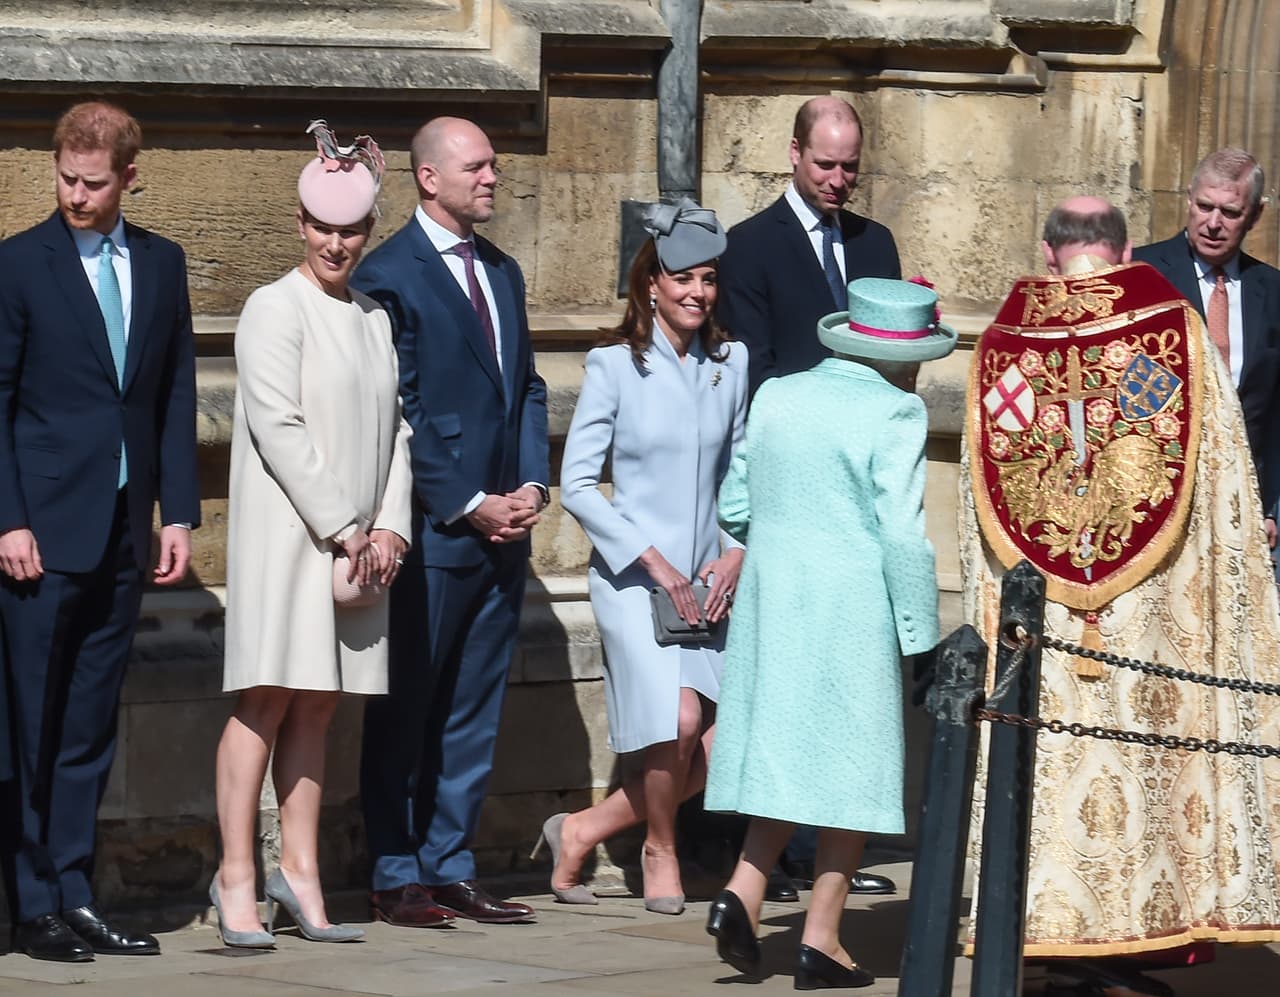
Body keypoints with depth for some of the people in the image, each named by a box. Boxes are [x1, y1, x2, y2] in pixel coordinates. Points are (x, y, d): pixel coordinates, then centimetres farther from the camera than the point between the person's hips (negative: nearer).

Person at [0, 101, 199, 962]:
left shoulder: (162, 264, 10)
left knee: (92, 727, 7)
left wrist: (179, 513, 4)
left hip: (123, 530, 4)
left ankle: (75, 896, 11)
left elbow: (177, 397, 11)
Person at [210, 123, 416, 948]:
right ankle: (236, 878, -5)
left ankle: (300, 872, 8)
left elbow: (395, 428, 14)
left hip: (359, 542, 6)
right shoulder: (276, 308, -4)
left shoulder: (375, 317, 15)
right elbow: (278, 429, -11)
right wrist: (341, 528, -12)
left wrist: (389, 526, 1)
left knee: (317, 705, 6)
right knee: (266, 699, -7)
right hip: (287, 532, -6)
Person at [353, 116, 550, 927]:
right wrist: (469, 505, -12)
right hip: (432, 527, -7)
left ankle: (451, 867, 14)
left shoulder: (502, 272, 16)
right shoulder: (389, 275, -8)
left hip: (503, 525, 7)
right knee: (407, 709, 0)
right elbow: (397, 411, -11)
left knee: (475, 709, 9)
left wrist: (532, 484, 1)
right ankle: (398, 875, 6)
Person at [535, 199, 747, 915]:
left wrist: (736, 553, 0)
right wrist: (655, 562, -11)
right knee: (678, 721, -22)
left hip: (708, 580, 5)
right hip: (632, 574, -5)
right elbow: (577, 483, -6)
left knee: (718, 755, -6)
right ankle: (660, 851, 8)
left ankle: (584, 830, 16)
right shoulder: (616, 365, -4)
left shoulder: (730, 364, 8)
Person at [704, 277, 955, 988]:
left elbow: (734, 507, 11)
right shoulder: (894, 412, -10)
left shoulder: (776, 397, 6)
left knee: (786, 750, 15)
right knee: (851, 764, 4)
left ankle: (743, 892, -3)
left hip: (770, 602, 5)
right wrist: (921, 635, -8)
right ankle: (822, 941, 4)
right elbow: (902, 531, -14)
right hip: (853, 611, -5)